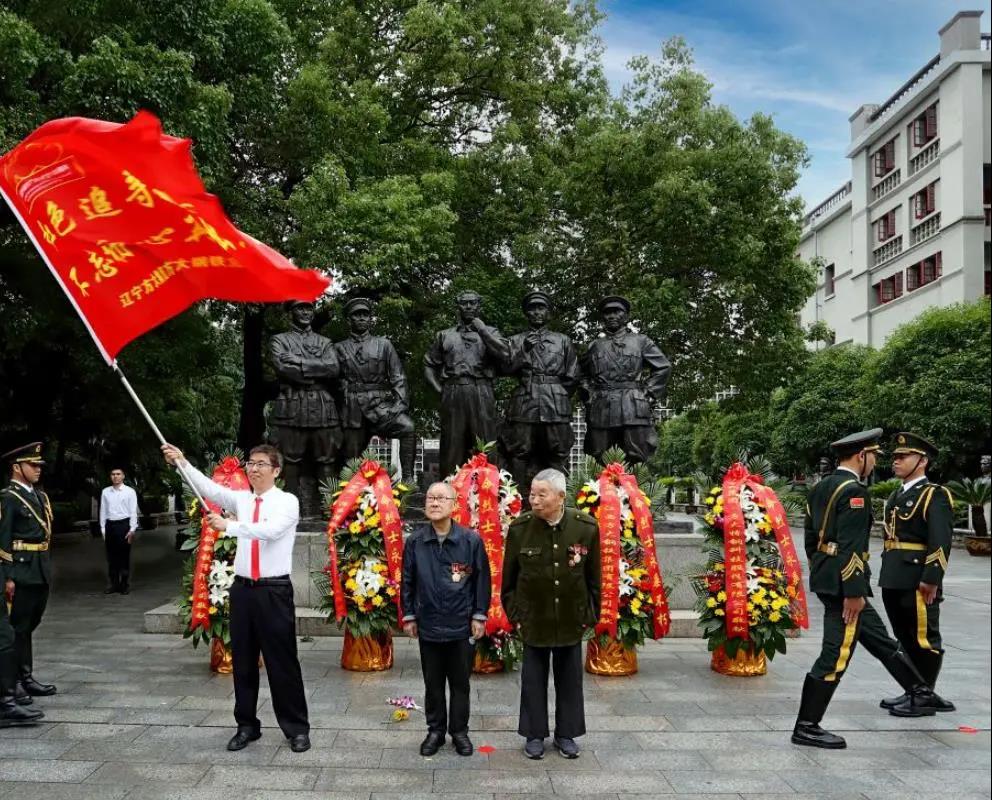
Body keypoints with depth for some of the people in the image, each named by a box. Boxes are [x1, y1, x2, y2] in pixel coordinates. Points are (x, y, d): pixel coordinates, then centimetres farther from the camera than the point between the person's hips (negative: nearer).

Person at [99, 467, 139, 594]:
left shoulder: (130, 492, -2)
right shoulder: (105, 492, 7)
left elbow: (133, 511, -3)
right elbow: (103, 511, 9)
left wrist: (132, 529, -9)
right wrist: (103, 529, 6)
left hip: (124, 524, -3)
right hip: (110, 525, 3)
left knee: (124, 555, 3)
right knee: (111, 556, 9)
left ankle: (125, 584, 14)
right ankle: (113, 584, 20)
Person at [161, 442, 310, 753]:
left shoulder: (287, 502, -6)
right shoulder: (241, 499, 9)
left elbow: (270, 530, -24)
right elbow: (210, 488, -6)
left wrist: (229, 525, -29)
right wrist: (182, 463, -17)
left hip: (274, 591, -5)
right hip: (242, 588, 5)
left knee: (282, 662, 1)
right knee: (243, 661, 12)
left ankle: (297, 728, 12)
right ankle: (247, 725, 26)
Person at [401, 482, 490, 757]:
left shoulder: (471, 540, -8)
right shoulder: (414, 541, -3)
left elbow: (482, 580, -2)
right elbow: (407, 581, 5)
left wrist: (479, 616, -3)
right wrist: (408, 616, 5)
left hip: (462, 625, -1)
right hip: (428, 625, 1)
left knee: (460, 683, 11)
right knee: (433, 683, 14)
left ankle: (459, 731, 27)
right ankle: (435, 730, 29)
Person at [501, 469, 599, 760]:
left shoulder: (586, 527, -11)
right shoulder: (519, 528, -11)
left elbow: (593, 578, 0)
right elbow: (509, 578, -1)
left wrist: (591, 614, 2)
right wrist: (514, 614, 0)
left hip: (571, 619, 1)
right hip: (534, 619, 0)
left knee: (569, 679, 13)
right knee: (534, 678, 10)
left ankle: (566, 733, 29)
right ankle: (535, 734, 25)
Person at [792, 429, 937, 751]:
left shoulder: (821, 488, 12)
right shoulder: (854, 490, -16)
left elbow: (811, 536, 17)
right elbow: (851, 546, -22)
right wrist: (853, 591, -20)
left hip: (824, 578, 10)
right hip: (843, 583, -10)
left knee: (880, 639, 21)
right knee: (835, 655, -3)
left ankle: (920, 692, 36)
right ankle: (806, 727, 3)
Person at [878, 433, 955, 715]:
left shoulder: (935, 495, -8)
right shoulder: (896, 496, 17)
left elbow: (940, 542, -16)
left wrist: (931, 579, -21)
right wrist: (887, 575, 16)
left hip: (918, 581, -8)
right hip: (894, 580, 8)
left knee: (925, 638, 2)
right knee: (906, 638, 15)